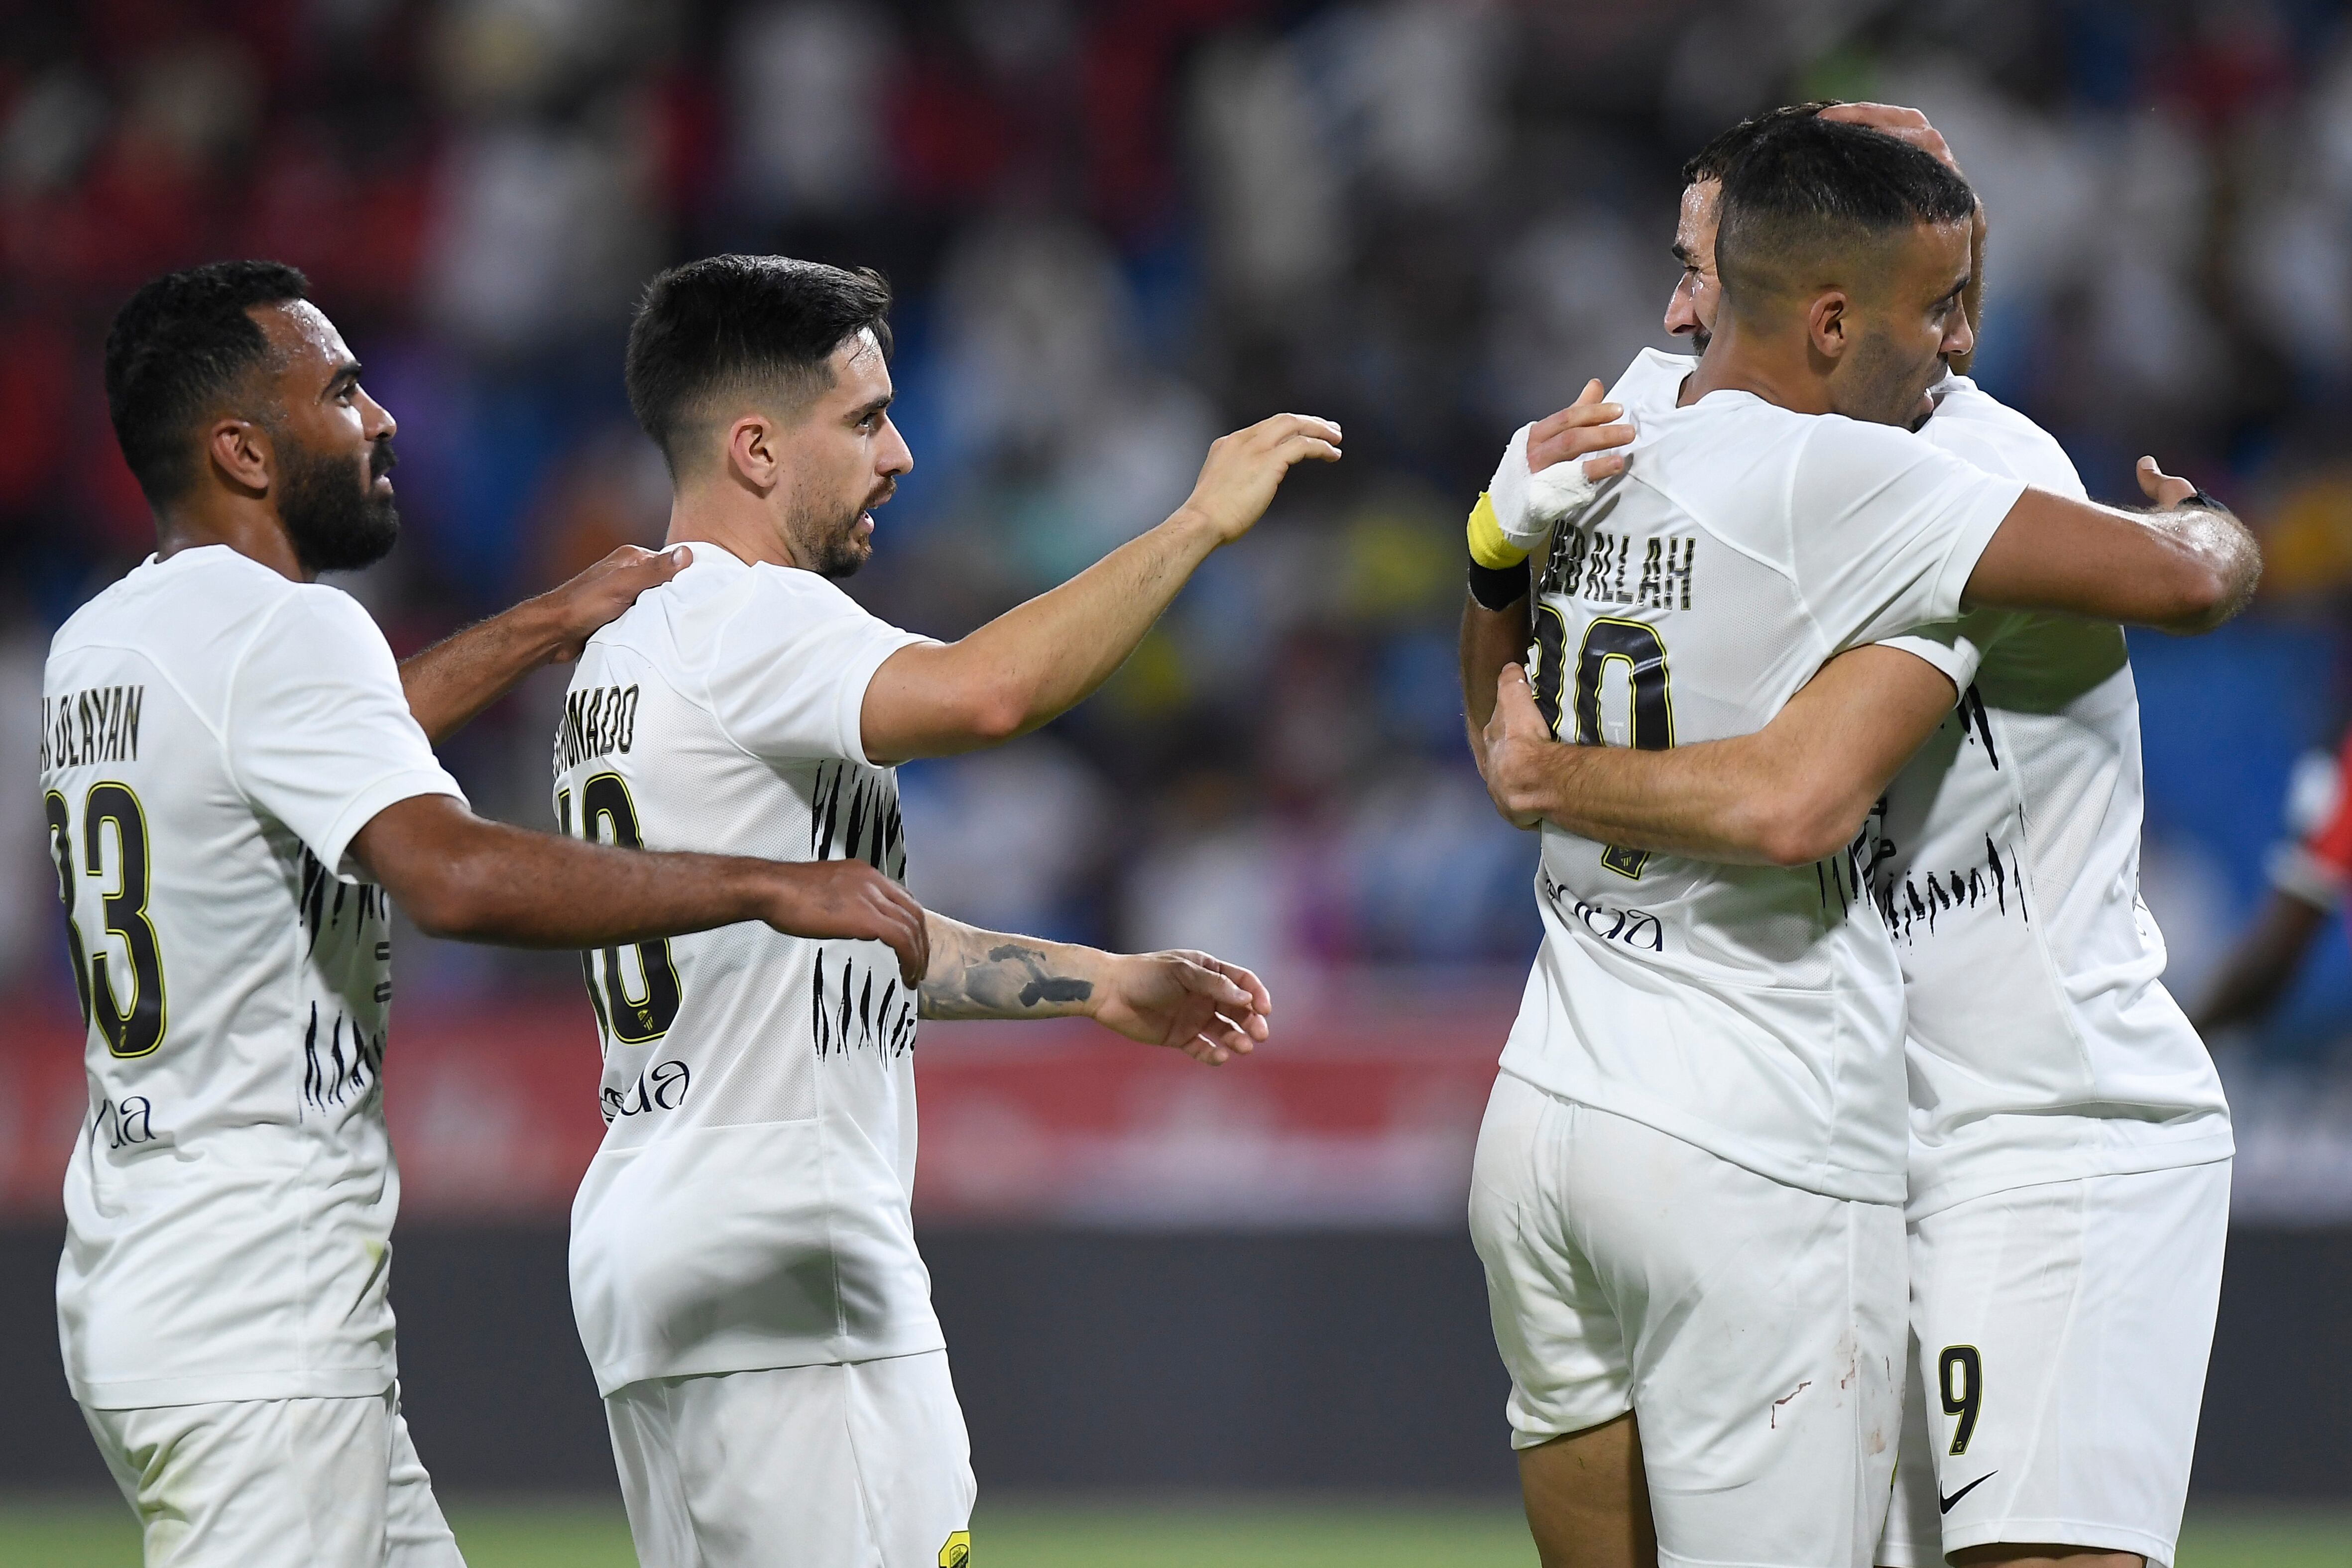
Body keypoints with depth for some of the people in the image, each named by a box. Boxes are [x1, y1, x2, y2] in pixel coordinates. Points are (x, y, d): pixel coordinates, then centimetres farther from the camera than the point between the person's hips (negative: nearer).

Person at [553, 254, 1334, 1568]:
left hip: (644, 1248, 10)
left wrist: (1101, 982, 28)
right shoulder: (752, 621, -13)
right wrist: (1202, 524, -20)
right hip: (783, 1264, -10)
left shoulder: (625, 643, 19)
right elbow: (983, 692, -32)